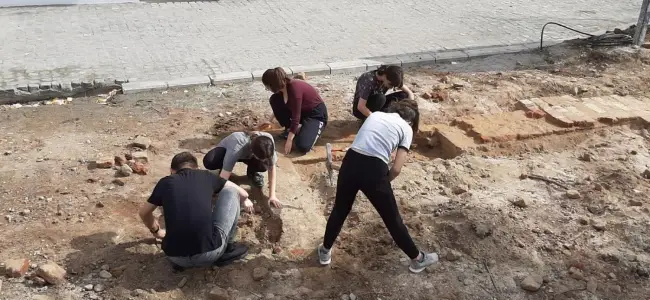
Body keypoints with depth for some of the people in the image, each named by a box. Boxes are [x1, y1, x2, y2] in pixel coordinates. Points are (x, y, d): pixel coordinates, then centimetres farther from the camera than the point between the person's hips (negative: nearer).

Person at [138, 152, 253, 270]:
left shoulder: (165, 182, 13)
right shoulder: (206, 176, 10)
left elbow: (144, 213, 29)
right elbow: (243, 194, 22)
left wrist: (156, 231, 50)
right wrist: (245, 201, 46)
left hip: (176, 257, 3)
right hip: (210, 253, -3)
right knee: (231, 192, 15)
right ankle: (228, 248, 21)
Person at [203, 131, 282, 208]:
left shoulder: (268, 140, -33)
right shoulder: (237, 148, -44)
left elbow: (272, 168, -21)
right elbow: (223, 178, -43)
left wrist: (272, 195, -26)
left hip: (248, 155, 3)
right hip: (226, 150, -3)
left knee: (264, 166, -30)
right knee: (209, 162, -36)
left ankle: (252, 172, 6)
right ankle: (223, 169, -2)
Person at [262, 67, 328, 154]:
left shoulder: (294, 88, -31)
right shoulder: (284, 87, -6)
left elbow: (296, 117, -29)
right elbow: (278, 107, 15)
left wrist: (289, 140, -26)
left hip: (316, 114, -8)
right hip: (302, 111, 8)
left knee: (302, 146, -28)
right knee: (274, 100, -7)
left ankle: (312, 130, 3)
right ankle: (289, 129, 6)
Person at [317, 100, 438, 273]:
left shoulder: (375, 114, 23)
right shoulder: (406, 128, 11)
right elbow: (396, 169, 3)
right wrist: (383, 182, 20)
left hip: (350, 163, 4)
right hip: (374, 170, -3)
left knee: (340, 210, 27)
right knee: (393, 219, 16)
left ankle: (325, 251, 45)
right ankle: (417, 259, 36)